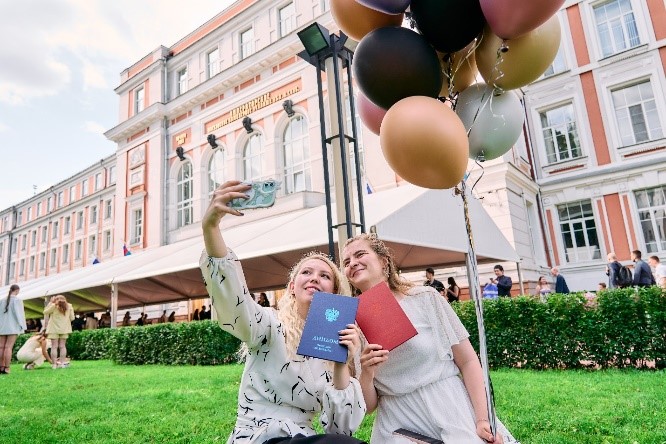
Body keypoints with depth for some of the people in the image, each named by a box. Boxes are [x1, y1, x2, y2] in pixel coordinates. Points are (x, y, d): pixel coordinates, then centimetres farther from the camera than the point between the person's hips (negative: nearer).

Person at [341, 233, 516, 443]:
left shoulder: (424, 298, -5)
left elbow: (468, 361, -3)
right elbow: (368, 406, 1)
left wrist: (483, 419, -13)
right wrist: (366, 374, -18)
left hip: (453, 414, -2)